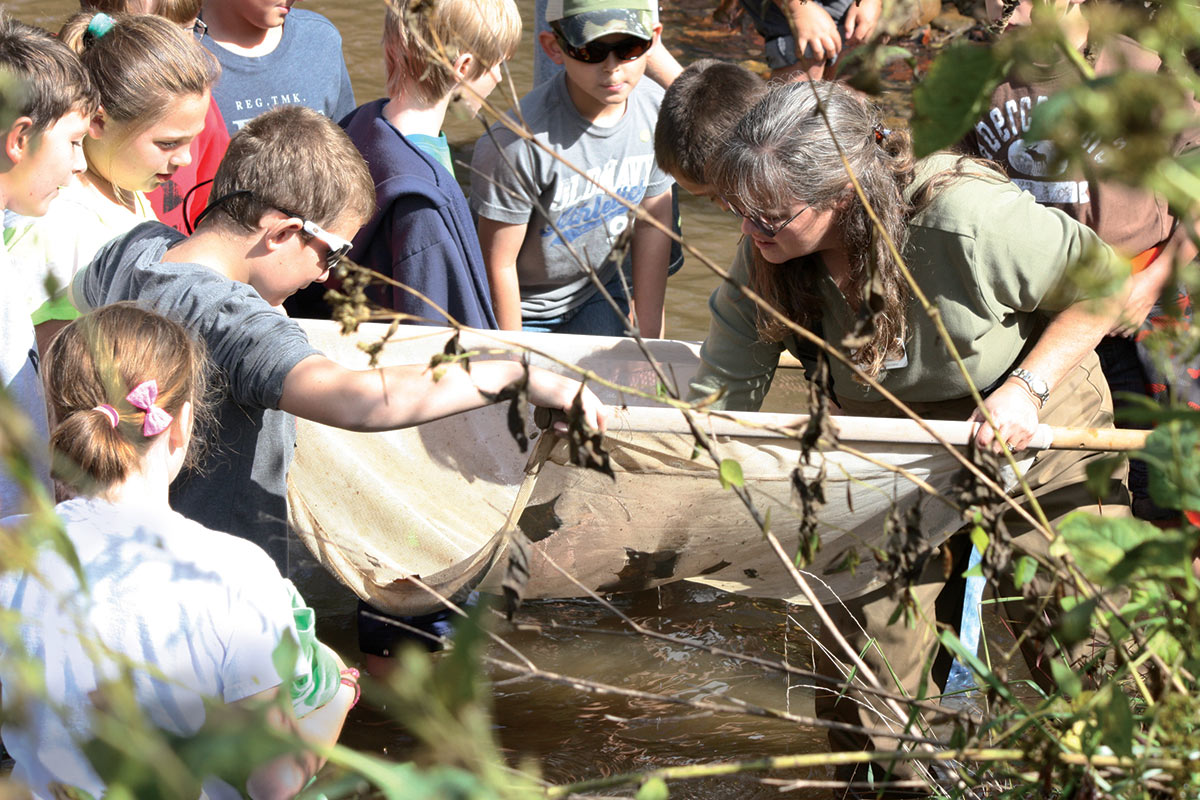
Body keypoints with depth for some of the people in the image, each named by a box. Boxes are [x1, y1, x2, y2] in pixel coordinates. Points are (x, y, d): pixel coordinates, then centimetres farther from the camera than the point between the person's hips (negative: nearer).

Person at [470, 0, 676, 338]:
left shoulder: (656, 108, -15)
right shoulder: (518, 142, -33)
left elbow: (653, 220, -1)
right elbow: (498, 263, -22)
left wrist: (648, 335, 2)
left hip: (600, 297, 5)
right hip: (522, 306, -5)